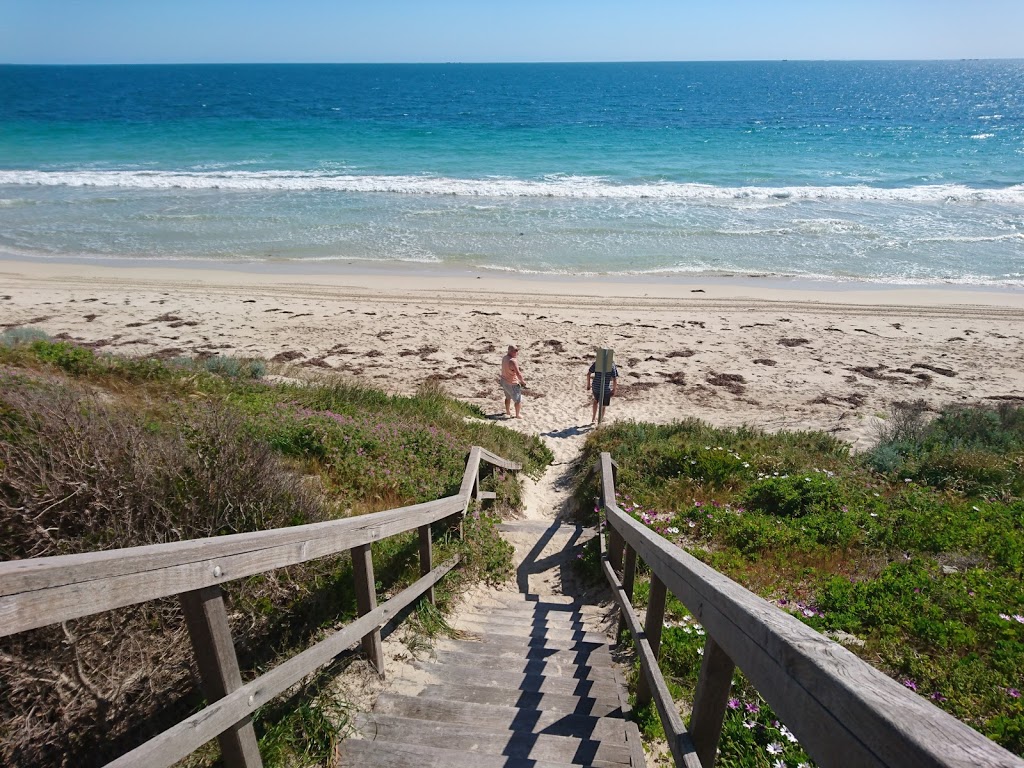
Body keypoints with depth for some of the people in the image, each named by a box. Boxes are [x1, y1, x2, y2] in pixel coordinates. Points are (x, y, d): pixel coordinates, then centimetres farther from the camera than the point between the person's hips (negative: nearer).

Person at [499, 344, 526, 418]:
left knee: (508, 397, 29)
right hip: (511, 384, -9)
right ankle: (517, 415, 23)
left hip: (504, 381, 9)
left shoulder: (505, 357, -3)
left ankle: (508, 411, 46)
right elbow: (518, 373, -28)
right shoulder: (512, 361, -32)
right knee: (518, 400, 11)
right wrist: (522, 381, -14)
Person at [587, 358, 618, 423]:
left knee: (595, 401, 30)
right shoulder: (612, 366, -8)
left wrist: (588, 384, 9)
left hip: (595, 387, 3)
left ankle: (593, 418, 34)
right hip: (605, 389, -3)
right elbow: (615, 379, -11)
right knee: (603, 406, 15)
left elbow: (588, 374, -3)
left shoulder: (596, 363, -3)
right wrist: (614, 389, 0)